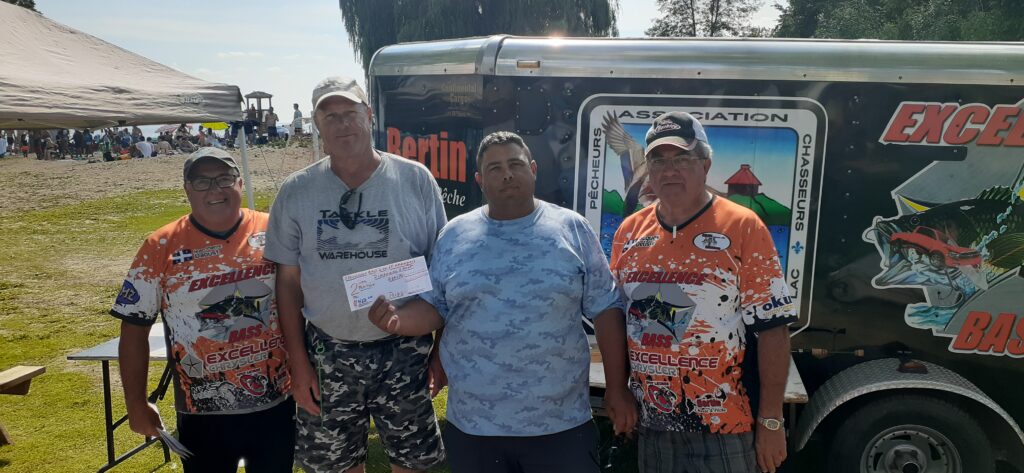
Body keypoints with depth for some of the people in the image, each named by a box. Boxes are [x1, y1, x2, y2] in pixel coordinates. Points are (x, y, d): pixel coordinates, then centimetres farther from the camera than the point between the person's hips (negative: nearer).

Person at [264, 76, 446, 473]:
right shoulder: (296, 192, 0)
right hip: (327, 354, 1)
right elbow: (289, 281, 3)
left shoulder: (415, 180, -5)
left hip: (403, 350, -1)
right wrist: (298, 363, 1)